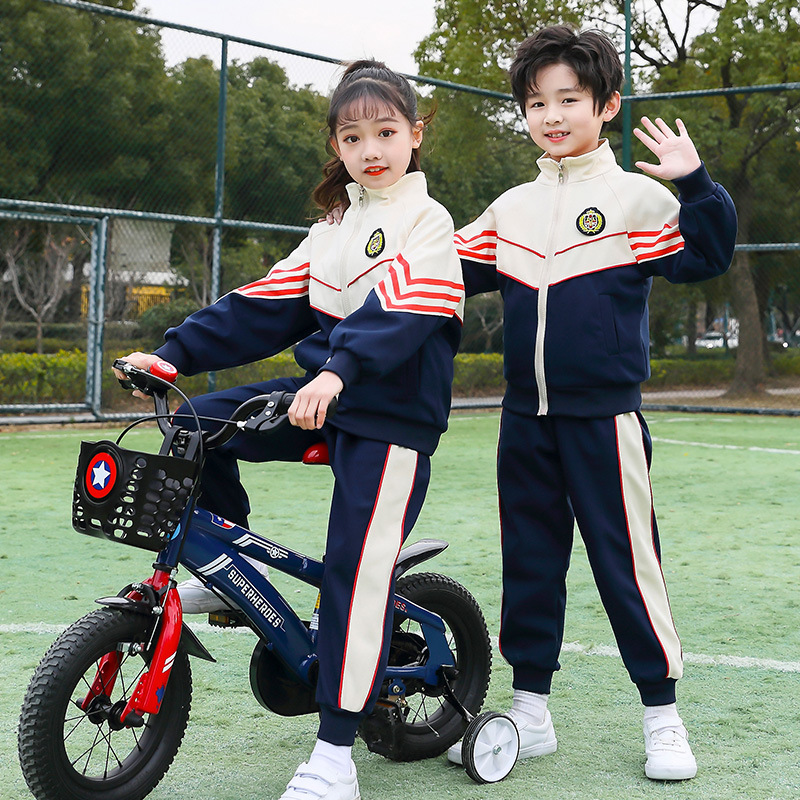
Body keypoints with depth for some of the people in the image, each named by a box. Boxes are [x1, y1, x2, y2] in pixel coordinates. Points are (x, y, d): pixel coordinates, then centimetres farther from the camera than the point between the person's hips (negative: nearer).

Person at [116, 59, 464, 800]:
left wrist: (340, 369, -40)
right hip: (315, 399, 7)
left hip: (389, 415, -7)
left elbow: (400, 313, -23)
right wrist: (176, 351, 4)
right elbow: (266, 305, 12)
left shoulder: (427, 225, -5)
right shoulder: (336, 226, 17)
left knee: (356, 572, -10)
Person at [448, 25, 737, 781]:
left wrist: (694, 183, -24)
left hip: (604, 414, -5)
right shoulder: (511, 208, 13)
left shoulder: (634, 195, -2)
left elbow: (704, 257, -13)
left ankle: (662, 717, 12)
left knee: (626, 561, -1)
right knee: (528, 561, 11)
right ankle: (531, 712, 23)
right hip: (525, 417, 5)